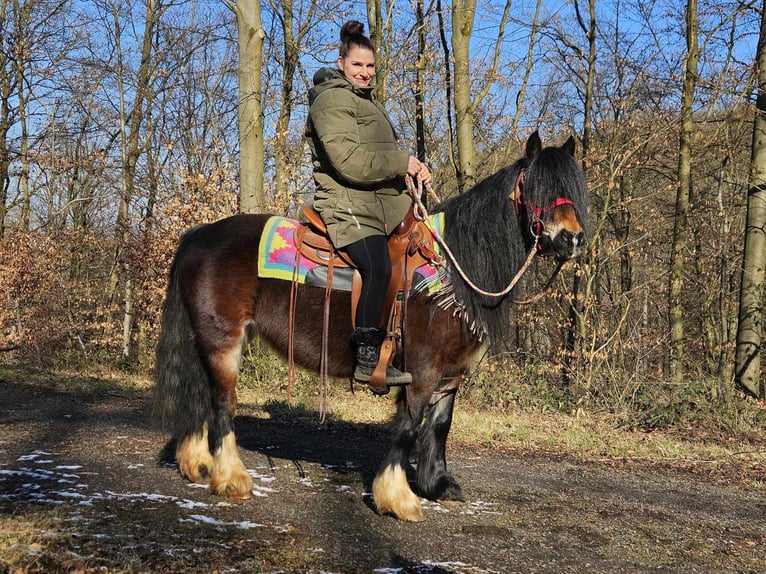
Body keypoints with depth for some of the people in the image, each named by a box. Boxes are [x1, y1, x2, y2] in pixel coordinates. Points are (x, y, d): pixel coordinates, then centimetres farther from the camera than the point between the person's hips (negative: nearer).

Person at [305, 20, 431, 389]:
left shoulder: (367, 100, 25)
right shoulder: (332, 101, -7)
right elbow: (348, 161, -20)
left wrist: (413, 168, 7)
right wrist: (401, 163, -15)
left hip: (384, 200, 10)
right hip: (347, 203, -10)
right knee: (378, 268, -30)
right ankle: (368, 361, -26)